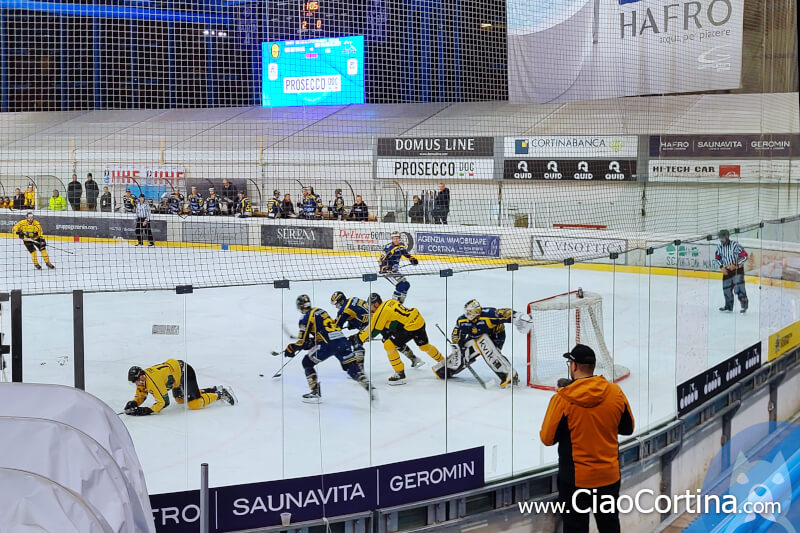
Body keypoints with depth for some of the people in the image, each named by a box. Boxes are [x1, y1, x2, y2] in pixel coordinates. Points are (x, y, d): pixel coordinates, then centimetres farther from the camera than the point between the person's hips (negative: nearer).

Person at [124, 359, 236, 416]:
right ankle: (213, 390, 28)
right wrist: (133, 403, -12)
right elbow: (141, 396, 9)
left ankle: (220, 394, 1)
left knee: (194, 404, -16)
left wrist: (146, 411, -34)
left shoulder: (153, 380, -31)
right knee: (180, 399, 25)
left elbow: (164, 402, -31)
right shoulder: (142, 379, -5)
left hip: (184, 372, -10)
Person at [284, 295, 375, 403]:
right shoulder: (319, 311, 23)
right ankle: (369, 387, -1)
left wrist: (292, 348, 13)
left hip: (327, 344, -7)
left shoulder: (306, 317, -1)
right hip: (342, 340, 7)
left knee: (307, 363, 10)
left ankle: (316, 393, 6)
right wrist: (312, 342, 32)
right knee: (351, 365, 13)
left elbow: (303, 341, -2)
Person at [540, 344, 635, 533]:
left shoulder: (563, 399, -18)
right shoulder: (615, 393, -7)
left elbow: (548, 438, -11)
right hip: (609, 475, 4)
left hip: (576, 478, -4)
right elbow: (627, 429, 5)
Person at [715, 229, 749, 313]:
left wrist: (735, 265, -23)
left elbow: (744, 256, -19)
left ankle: (744, 305, -14)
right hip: (727, 270, 6)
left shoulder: (735, 245, -20)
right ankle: (729, 305, 27)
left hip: (738, 269, -6)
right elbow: (717, 258, 13)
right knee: (726, 288, 10)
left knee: (739, 287, -19)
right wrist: (722, 267, -1)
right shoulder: (719, 246, -2)